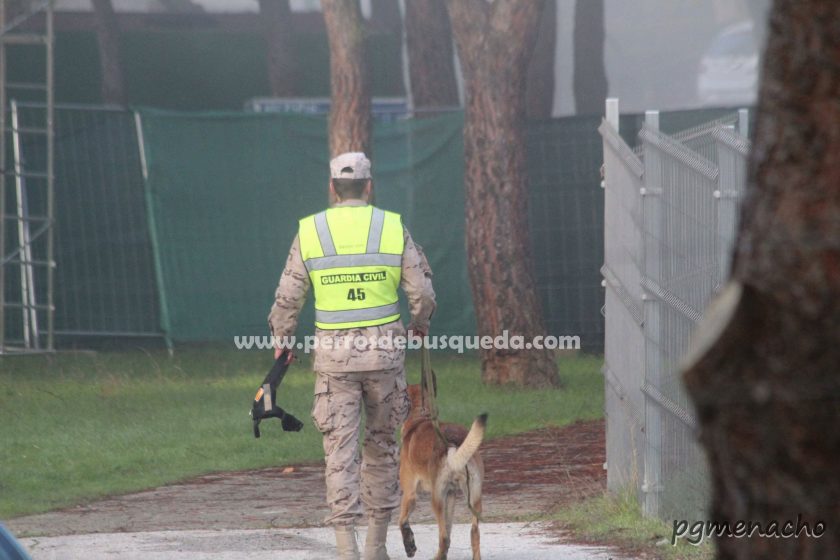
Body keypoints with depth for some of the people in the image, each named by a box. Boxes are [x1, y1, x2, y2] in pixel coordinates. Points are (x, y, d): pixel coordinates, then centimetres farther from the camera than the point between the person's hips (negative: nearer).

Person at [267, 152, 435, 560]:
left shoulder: (310, 232, -2)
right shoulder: (393, 228, -2)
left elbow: (288, 298, 1)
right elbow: (422, 293, 1)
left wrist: (281, 339, 20)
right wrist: (420, 324, 23)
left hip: (334, 355, -1)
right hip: (385, 352, 1)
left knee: (341, 450, -1)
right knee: (382, 443, 16)